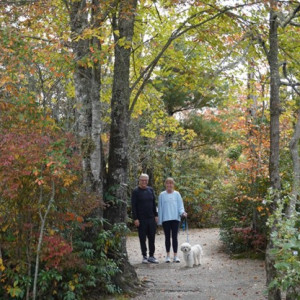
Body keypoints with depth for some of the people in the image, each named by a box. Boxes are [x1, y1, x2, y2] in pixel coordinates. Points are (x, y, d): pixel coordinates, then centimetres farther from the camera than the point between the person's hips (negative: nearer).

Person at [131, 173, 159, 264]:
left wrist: (156, 215, 9)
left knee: (152, 238, 6)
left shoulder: (150, 190, 10)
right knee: (143, 238, 2)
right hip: (141, 219, -4)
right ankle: (144, 256, 11)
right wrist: (135, 218, -12)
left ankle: (151, 256, 14)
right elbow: (133, 206, -7)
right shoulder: (136, 191, -4)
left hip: (151, 219, 4)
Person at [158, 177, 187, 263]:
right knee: (167, 237, 6)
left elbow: (180, 205, 5)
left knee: (175, 237, 0)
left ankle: (175, 256, 5)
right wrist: (160, 220, 2)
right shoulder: (162, 195, 5)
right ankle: (168, 255, 12)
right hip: (165, 219, 0)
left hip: (175, 218, 0)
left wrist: (182, 212, -15)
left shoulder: (177, 194, 6)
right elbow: (160, 208, 6)